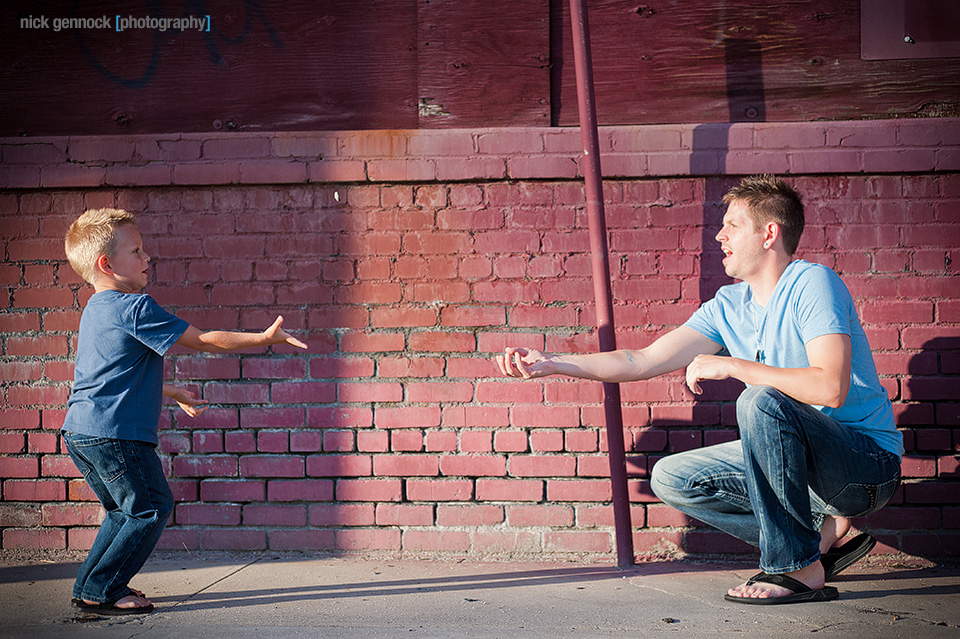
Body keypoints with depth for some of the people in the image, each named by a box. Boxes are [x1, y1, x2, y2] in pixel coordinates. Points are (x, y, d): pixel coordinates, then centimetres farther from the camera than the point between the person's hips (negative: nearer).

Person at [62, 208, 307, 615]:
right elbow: (203, 341, -11)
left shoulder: (97, 309, 18)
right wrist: (265, 338, -4)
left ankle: (90, 585, 24)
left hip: (81, 430, 10)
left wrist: (173, 393, 36)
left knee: (125, 510, 22)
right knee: (151, 509, 0)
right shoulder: (135, 308, -14)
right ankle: (101, 591, 1)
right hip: (114, 433, -10)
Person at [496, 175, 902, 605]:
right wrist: (552, 364, -1)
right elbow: (642, 362, 5)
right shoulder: (729, 306, 6)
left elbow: (830, 387, -30)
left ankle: (798, 567, -19)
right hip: (802, 461, 8)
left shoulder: (812, 284, -16)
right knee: (671, 478, 2)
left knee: (761, 400, -32)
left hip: (869, 462, -8)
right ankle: (822, 535, 0)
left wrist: (730, 365, -24)